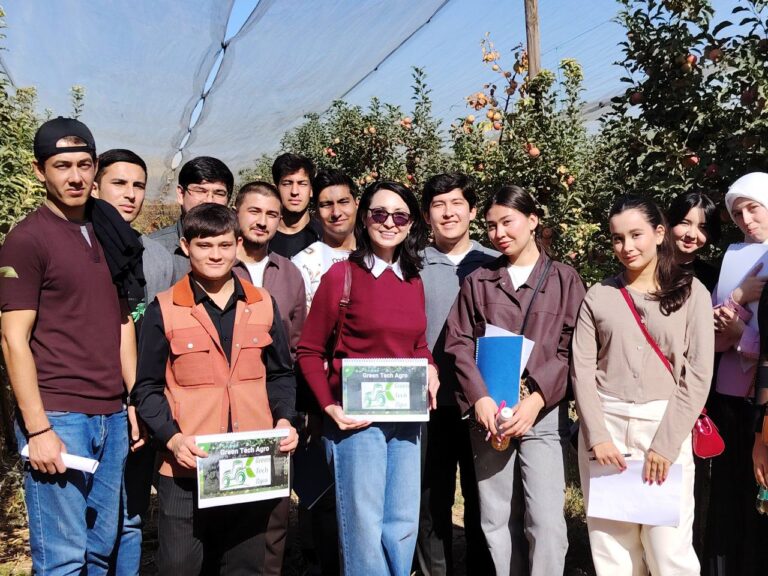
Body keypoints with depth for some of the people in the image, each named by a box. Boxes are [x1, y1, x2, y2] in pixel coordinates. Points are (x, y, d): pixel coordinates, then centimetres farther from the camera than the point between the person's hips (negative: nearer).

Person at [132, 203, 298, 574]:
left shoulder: (263, 305, 7)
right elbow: (147, 388, 0)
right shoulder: (164, 309, -2)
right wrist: (172, 438, -14)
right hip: (186, 469, -3)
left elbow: (280, 374, 14)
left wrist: (284, 419, -3)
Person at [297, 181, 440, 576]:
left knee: (403, 524, 15)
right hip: (355, 417, -5)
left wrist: (430, 370, -2)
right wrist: (329, 406, -14)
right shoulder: (341, 275, -7)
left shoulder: (413, 281, 8)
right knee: (364, 526, 5)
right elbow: (309, 351, -4)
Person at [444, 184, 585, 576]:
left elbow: (572, 349, -1)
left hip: (543, 413, -2)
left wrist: (536, 400, -12)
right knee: (497, 520, 7)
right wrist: (480, 398, -10)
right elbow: (459, 343, 4)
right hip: (489, 413, 2)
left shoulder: (565, 279, 7)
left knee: (546, 520, -7)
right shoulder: (477, 281, 12)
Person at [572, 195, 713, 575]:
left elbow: (698, 373, -2)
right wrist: (597, 436, -9)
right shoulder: (598, 296, 8)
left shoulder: (691, 292, 4)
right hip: (605, 425, 2)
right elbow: (582, 371, 2)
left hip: (665, 427, -1)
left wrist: (666, 443, -10)